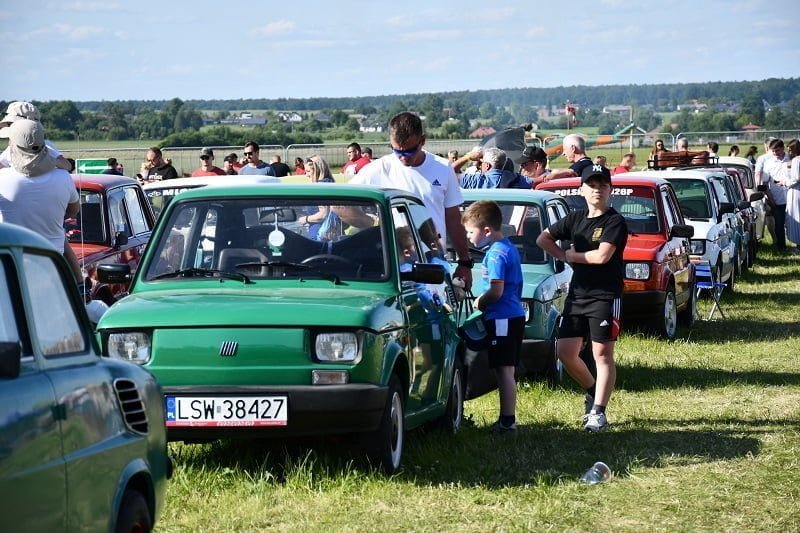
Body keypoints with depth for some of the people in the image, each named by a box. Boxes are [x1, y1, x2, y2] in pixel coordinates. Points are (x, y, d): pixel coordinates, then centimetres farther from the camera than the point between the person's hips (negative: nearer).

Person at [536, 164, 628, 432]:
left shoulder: (615, 222, -8)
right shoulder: (575, 219, 11)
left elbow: (602, 255, -20)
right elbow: (543, 239, 18)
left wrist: (572, 255, -4)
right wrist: (564, 257, 4)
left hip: (605, 296, -6)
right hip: (576, 295, 7)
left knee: (602, 353, -4)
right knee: (566, 352, 5)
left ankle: (598, 412, -4)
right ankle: (592, 391, 28)